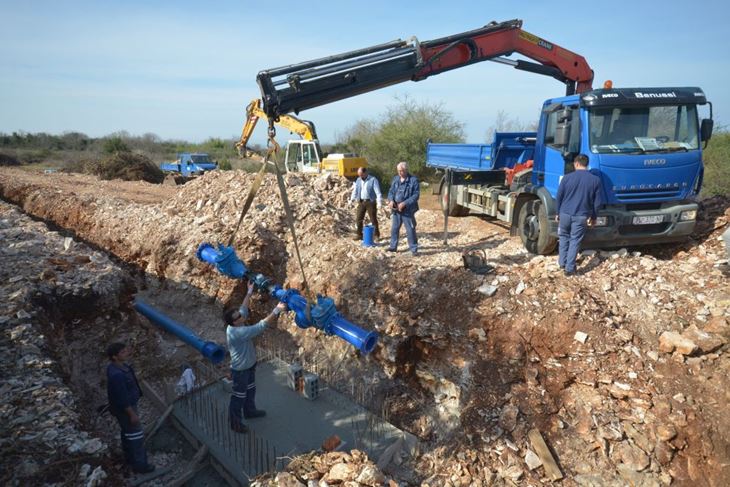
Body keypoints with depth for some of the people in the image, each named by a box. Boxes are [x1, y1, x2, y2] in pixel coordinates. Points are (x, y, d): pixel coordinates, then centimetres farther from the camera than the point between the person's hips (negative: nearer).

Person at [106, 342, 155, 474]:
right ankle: (140, 465, 20)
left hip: (128, 404, 10)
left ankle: (130, 457, 45)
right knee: (136, 435, 5)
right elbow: (122, 398, -28)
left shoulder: (115, 366, -5)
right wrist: (132, 414, -21)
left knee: (127, 432, 26)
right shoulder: (116, 375, -36)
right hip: (124, 408, -10)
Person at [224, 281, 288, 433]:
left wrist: (250, 292, 12)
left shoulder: (237, 323, -11)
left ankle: (250, 411, 50)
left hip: (249, 365, 9)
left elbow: (244, 307, 9)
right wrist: (277, 310, -37)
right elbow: (261, 326, -39)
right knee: (239, 395, 10)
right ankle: (235, 422, 29)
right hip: (240, 369, -9)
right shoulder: (238, 332, -37)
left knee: (250, 389, 28)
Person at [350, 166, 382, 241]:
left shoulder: (373, 180, -8)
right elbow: (355, 190, 11)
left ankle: (376, 235, 12)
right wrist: (352, 199, 1)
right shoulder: (358, 180, 9)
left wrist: (379, 202, -22)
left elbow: (377, 191, -14)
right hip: (361, 202, 5)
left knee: (373, 219, 1)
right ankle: (359, 235, 16)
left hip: (370, 202, -5)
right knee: (358, 218, 5)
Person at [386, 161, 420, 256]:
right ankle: (393, 246, 25)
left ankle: (414, 249, 8)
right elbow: (391, 191, 13)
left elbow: (416, 195, -12)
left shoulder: (413, 180, -9)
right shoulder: (395, 179, 7)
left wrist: (405, 203, -20)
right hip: (396, 209, 5)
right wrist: (391, 200, -9)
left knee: (410, 230, -1)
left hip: (407, 210, -5)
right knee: (394, 228, 13)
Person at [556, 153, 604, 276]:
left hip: (565, 214, 0)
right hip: (582, 216, 0)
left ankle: (562, 263, 24)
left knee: (564, 238, 20)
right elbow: (598, 202, -1)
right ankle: (569, 268, 7)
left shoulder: (567, 177, -6)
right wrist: (593, 216, 11)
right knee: (575, 241, 8)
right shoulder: (595, 180, -4)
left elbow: (559, 196, 0)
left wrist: (558, 212, 12)